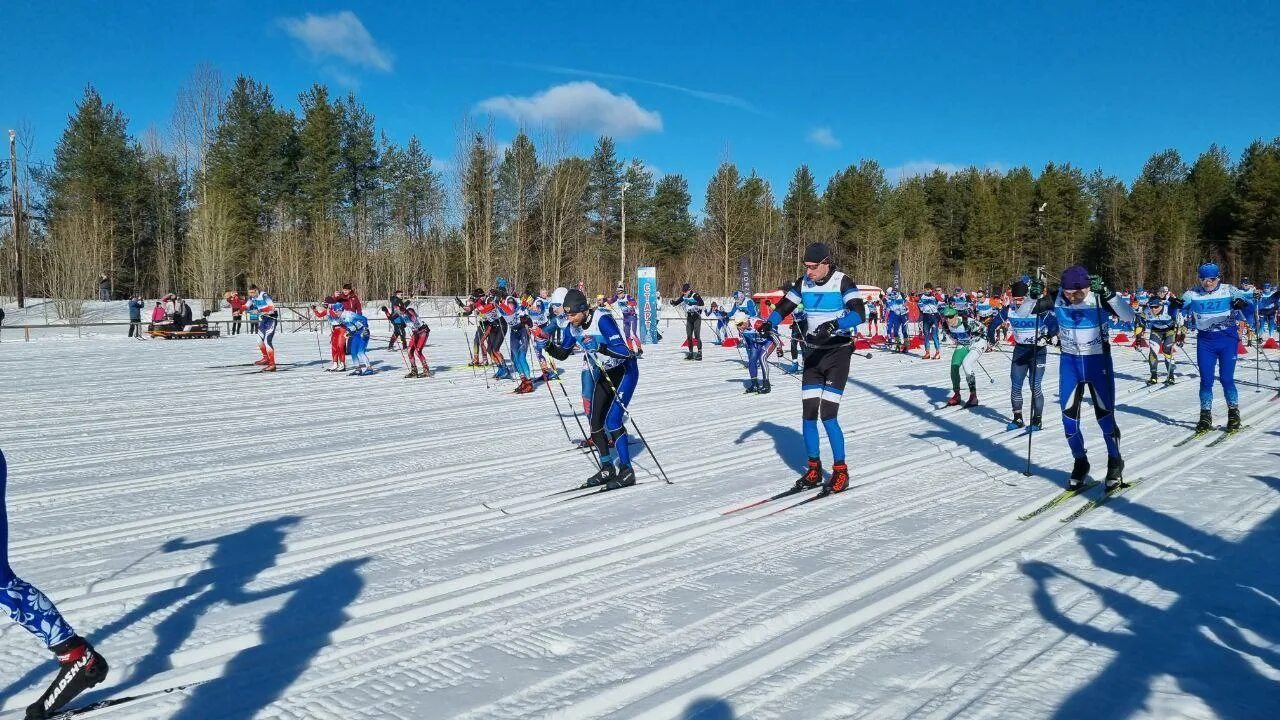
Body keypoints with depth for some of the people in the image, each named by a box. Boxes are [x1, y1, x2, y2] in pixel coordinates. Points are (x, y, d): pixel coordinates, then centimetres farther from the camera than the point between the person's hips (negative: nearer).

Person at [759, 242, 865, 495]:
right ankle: (814, 469, 14)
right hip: (813, 353, 5)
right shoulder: (803, 283, 3)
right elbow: (783, 307, 6)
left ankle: (841, 472, 2)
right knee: (808, 413, 1)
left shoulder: (842, 282, -13)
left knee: (828, 415, -11)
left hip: (838, 353, -5)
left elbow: (859, 312, -26)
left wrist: (834, 325, -43)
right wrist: (768, 324, -15)